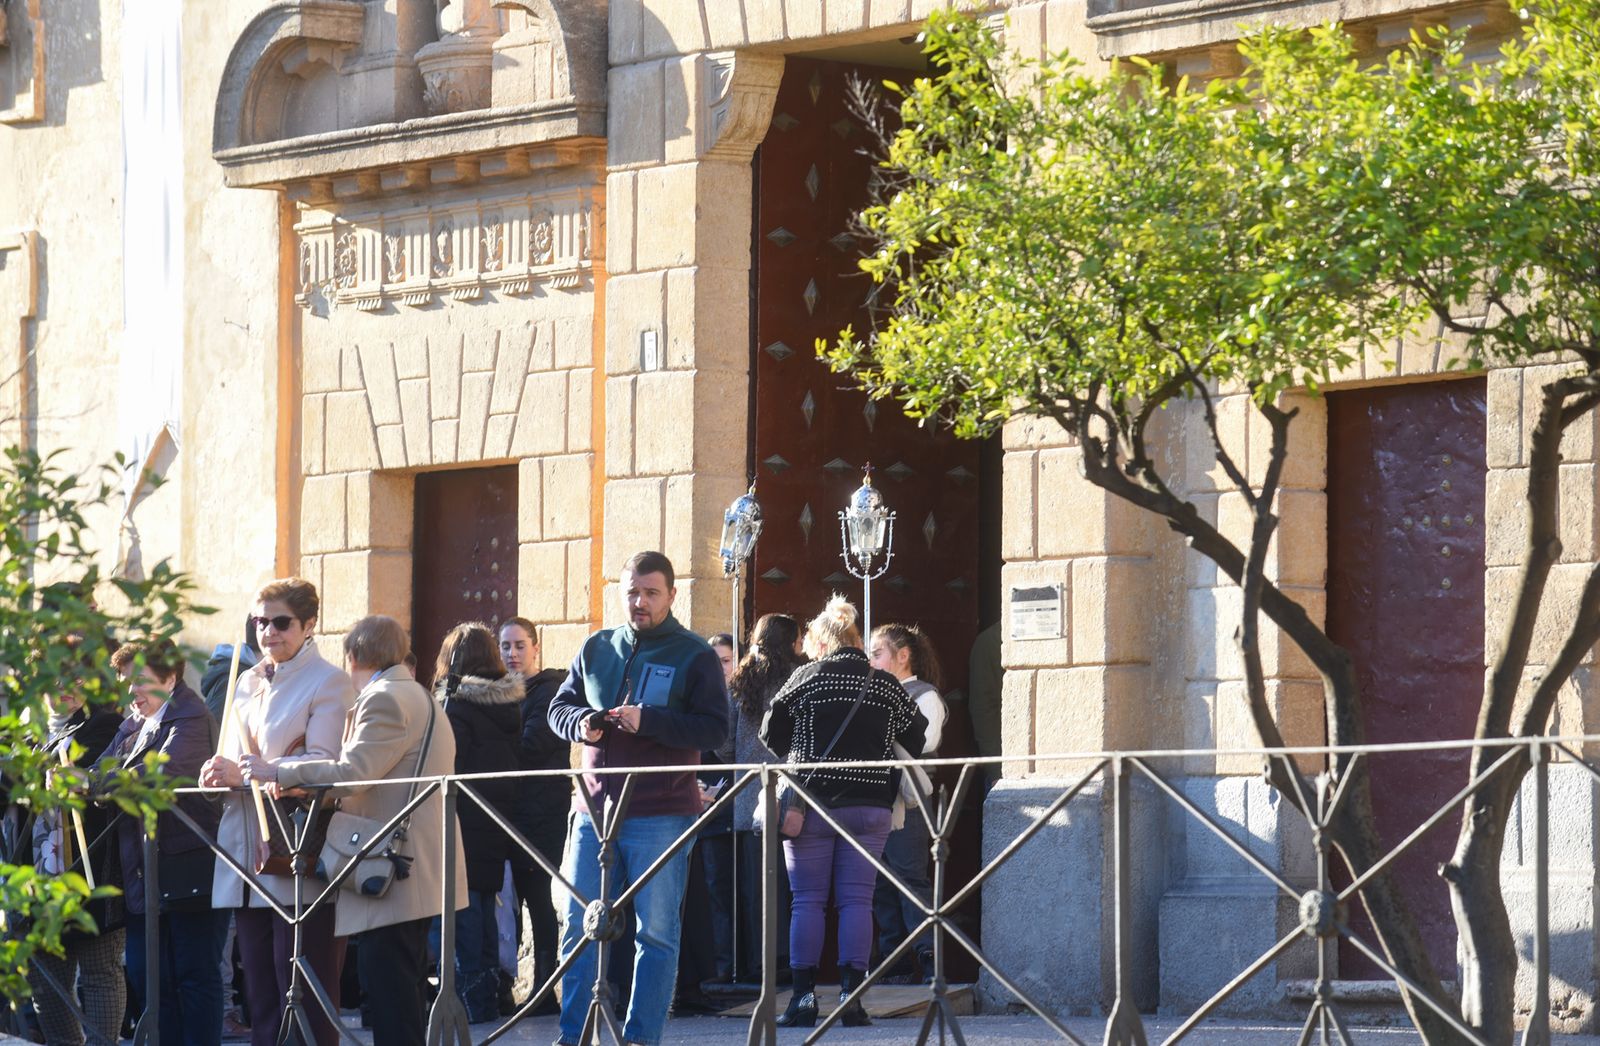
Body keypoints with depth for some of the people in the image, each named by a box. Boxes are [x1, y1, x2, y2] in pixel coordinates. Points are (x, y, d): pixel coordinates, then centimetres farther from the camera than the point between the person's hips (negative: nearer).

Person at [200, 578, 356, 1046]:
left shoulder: (328, 683, -3)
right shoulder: (249, 683, 19)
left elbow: (323, 765, -14)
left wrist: (244, 772, -21)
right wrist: (218, 774, -4)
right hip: (246, 852, 7)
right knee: (261, 991, 8)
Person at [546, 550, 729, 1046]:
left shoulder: (695, 655, -1)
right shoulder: (597, 648, 12)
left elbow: (714, 730, -8)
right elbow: (560, 707, 17)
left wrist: (646, 722, -19)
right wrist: (581, 724, -6)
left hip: (660, 817, -4)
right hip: (594, 810, 4)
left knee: (655, 931, 0)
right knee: (579, 927, 5)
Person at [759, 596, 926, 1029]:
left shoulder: (805, 678, -4)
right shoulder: (886, 685, 2)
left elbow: (771, 734, 3)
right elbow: (916, 739, 9)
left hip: (812, 802, -2)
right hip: (870, 805, 2)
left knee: (807, 899, 3)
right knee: (857, 899, 3)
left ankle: (804, 996, -1)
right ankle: (850, 994, -4)